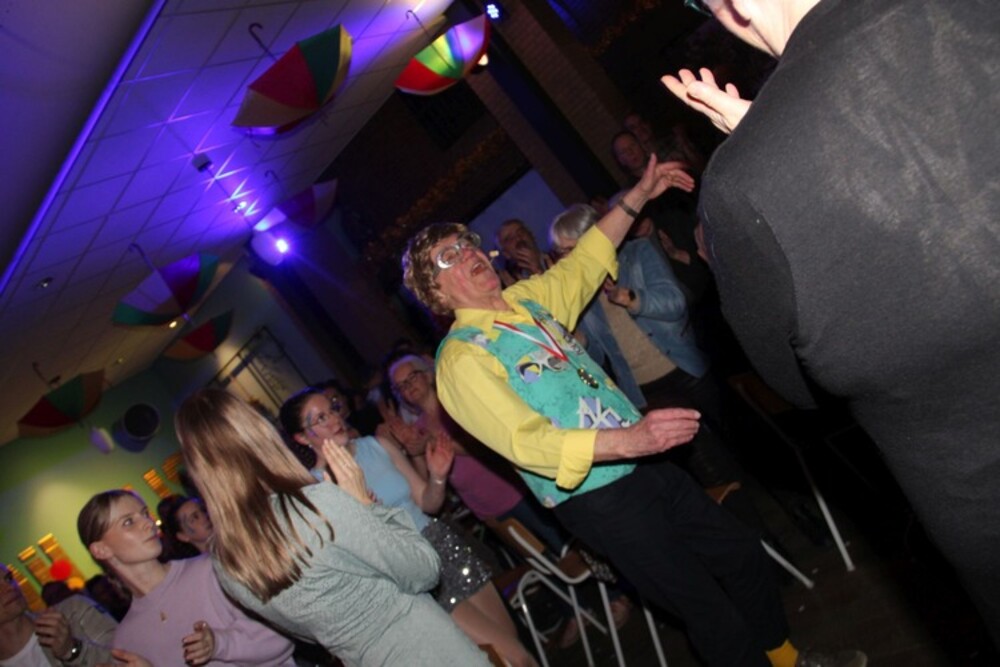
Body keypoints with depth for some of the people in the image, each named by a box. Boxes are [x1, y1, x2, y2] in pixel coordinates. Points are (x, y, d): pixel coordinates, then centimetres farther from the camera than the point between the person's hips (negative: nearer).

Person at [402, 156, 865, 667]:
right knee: (707, 609, 2)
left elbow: (583, 263, 22)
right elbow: (526, 442, -26)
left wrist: (638, 197, 17)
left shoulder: (526, 299, 8)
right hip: (596, 499, -8)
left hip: (644, 467, 8)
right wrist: (629, 439, -37)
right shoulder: (461, 358, -16)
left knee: (743, 554, 19)